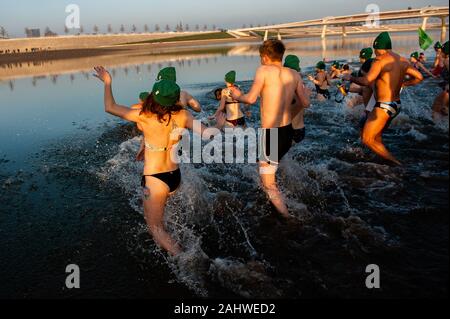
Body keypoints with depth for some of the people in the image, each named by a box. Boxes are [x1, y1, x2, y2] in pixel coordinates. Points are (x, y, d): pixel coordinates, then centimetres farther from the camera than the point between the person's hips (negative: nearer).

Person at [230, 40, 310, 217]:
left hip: (270, 134, -7)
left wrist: (237, 96, 2)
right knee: (269, 169, 33)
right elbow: (305, 103, 4)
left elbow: (251, 98, -19)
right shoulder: (294, 74, 3)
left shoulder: (264, 70, -11)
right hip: (288, 132, 7)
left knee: (268, 184, 5)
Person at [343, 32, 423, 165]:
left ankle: (396, 164, -6)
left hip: (384, 107, -9)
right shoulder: (403, 61, 8)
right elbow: (419, 77, 15)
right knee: (376, 137, 22)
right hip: (396, 105, 9)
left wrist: (351, 78, -11)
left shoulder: (380, 61, -16)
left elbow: (366, 81, -28)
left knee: (367, 140, -5)